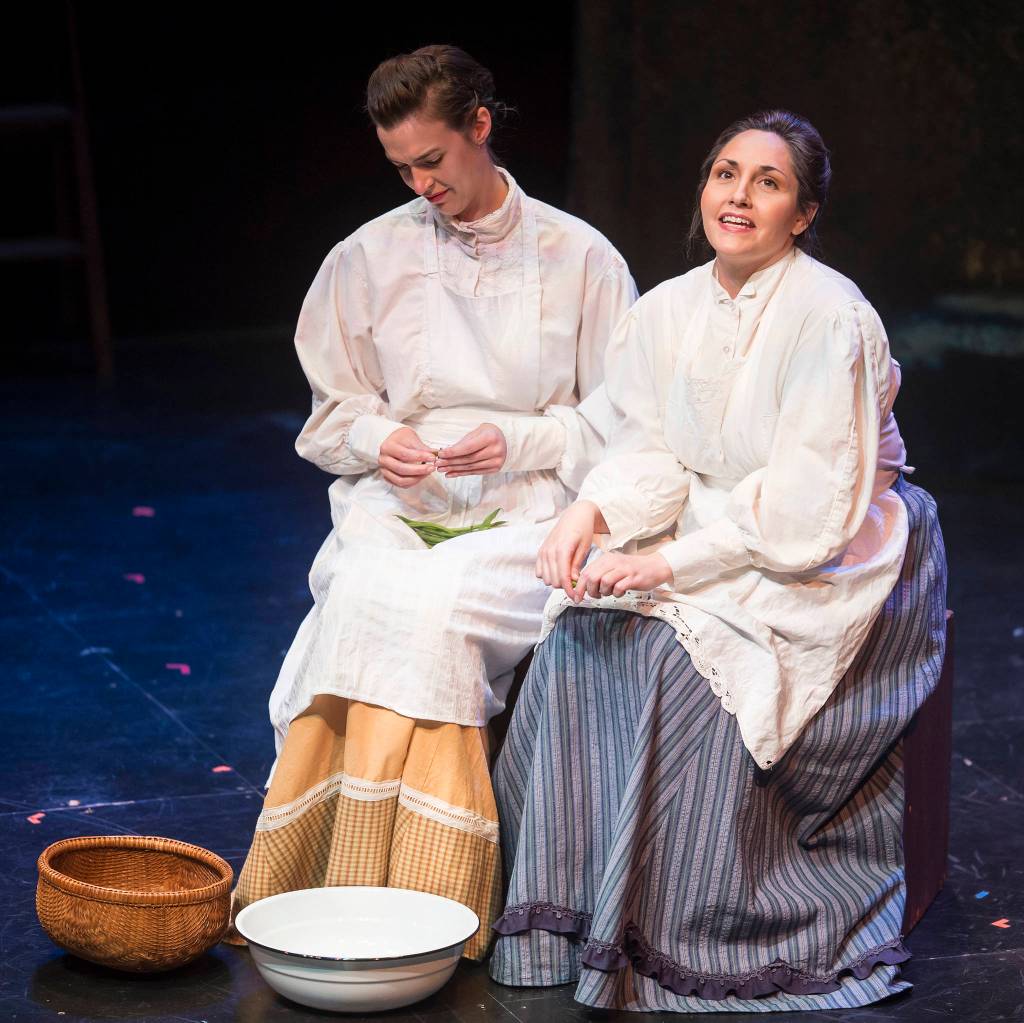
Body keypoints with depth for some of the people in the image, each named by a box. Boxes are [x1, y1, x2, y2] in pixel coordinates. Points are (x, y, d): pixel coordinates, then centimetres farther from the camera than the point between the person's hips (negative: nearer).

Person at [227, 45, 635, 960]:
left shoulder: (579, 256, 5)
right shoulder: (370, 257, 12)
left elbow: (618, 413, 6)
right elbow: (332, 409, 20)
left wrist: (520, 442, -10)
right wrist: (378, 441, -3)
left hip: (527, 510, -2)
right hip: (396, 505, 2)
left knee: (433, 607, -34)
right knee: (371, 597, -33)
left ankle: (417, 905, -27)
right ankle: (368, 899, -29)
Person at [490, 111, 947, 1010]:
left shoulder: (832, 318, -16)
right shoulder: (671, 309, 5)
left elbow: (809, 507, -20)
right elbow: (652, 450, 5)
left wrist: (670, 564, -23)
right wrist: (590, 513, -17)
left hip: (816, 568, -6)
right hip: (706, 537, 6)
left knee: (683, 661, -30)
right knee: (577, 641, -19)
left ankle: (679, 940, -17)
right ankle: (577, 911, -11)